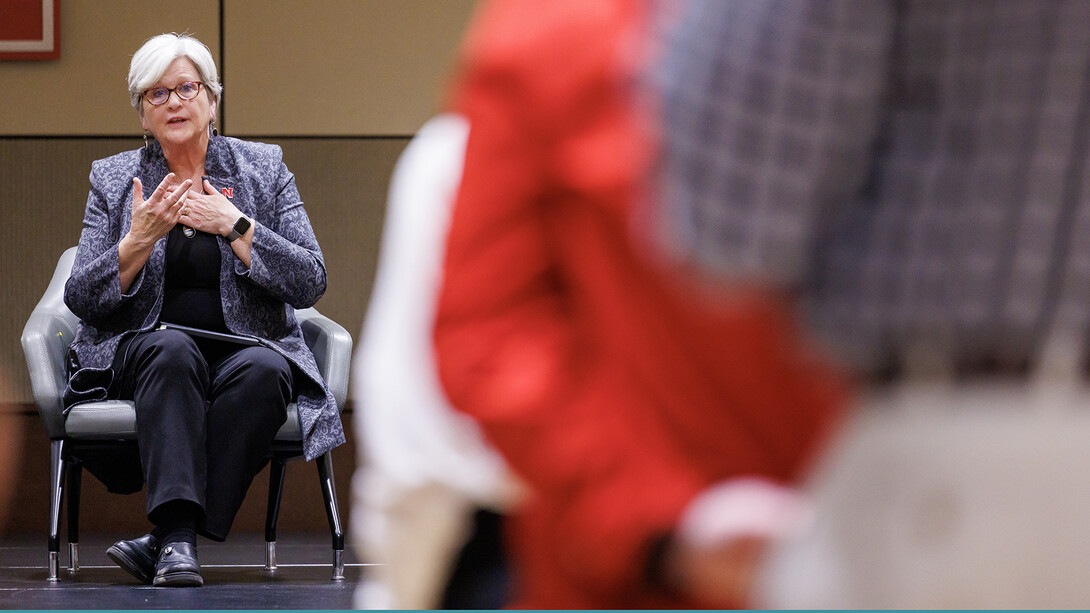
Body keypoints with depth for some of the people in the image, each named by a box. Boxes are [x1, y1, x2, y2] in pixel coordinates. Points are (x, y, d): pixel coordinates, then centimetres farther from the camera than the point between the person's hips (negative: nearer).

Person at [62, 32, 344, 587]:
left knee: (264, 370, -35)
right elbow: (81, 299, 3)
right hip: (142, 351, 0)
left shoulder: (263, 169, 8)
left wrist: (234, 226, -12)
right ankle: (178, 533, -48)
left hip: (246, 346, 0)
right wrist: (140, 239, -13)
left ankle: (167, 541, -36)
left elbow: (309, 284, -1)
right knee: (172, 349, -36)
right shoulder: (113, 179, 10)